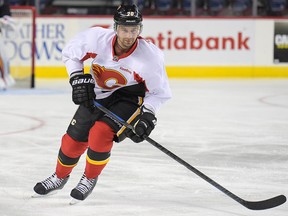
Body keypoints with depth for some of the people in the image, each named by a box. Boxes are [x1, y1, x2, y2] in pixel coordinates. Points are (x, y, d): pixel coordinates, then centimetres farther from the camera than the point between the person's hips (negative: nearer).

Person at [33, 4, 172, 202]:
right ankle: (60, 177, 37)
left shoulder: (150, 56, -29)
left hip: (129, 97, -3)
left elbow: (159, 91, -13)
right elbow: (71, 52, -4)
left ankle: (90, 179, 2)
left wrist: (148, 115, -24)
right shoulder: (97, 38, -25)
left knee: (100, 133, -24)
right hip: (97, 94, 3)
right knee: (74, 139, 6)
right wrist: (78, 79, -14)